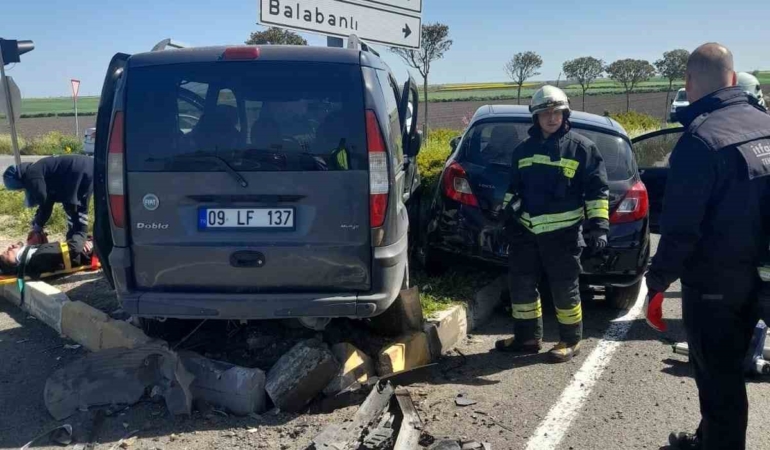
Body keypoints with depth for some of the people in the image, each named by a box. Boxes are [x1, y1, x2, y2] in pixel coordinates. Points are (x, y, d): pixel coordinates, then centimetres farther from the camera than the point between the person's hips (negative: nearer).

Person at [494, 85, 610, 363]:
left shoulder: (581, 148, -1)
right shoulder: (524, 150, 14)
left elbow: (597, 189, -3)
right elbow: (514, 187, 23)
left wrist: (599, 225, -11)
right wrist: (505, 214, 19)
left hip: (563, 232, -5)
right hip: (526, 230, 5)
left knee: (564, 288, 3)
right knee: (521, 285, 10)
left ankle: (571, 340, 20)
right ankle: (527, 337, 25)